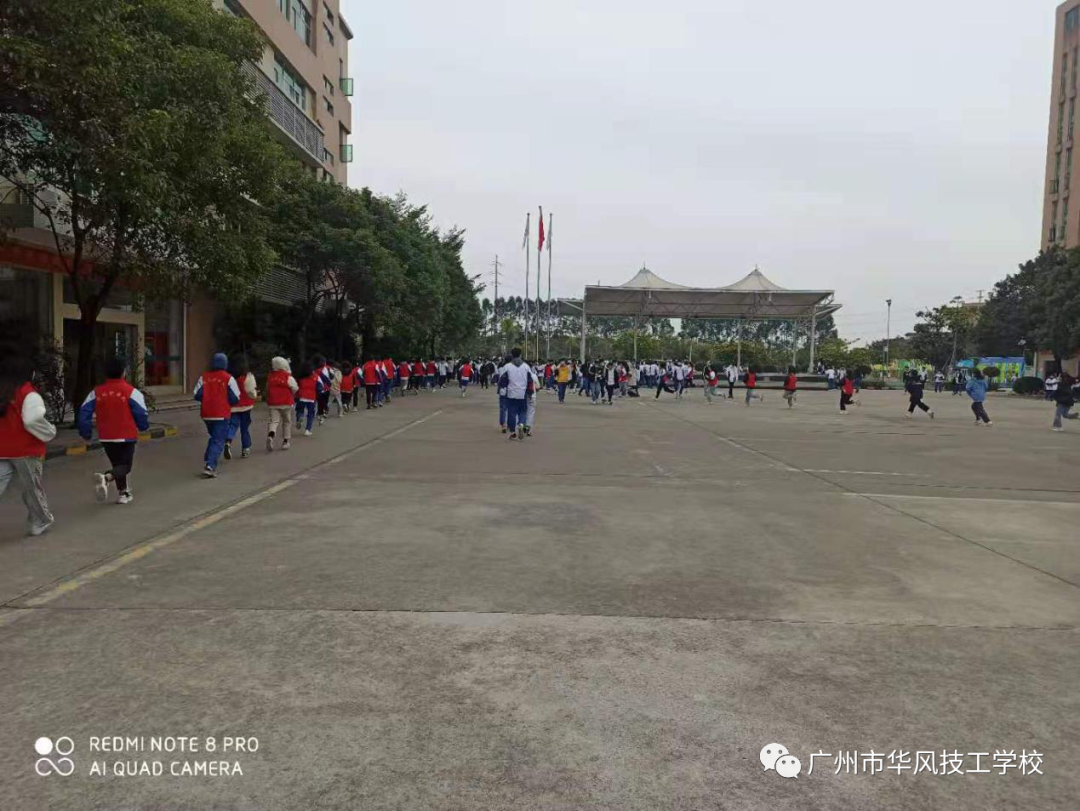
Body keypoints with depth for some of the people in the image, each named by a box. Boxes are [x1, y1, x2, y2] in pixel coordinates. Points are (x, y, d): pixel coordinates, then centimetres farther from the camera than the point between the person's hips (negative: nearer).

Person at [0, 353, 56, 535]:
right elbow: (33, 419, -25)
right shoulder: (27, 393, -14)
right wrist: (49, 432, -9)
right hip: (25, 450, -4)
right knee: (32, 488, 13)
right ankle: (40, 523, 29)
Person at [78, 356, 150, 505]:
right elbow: (141, 414, -10)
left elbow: (84, 413, 1)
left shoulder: (96, 392, 1)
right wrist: (144, 427, 11)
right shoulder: (131, 392, -12)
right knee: (125, 466, 2)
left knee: (117, 464, 19)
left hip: (106, 437, 4)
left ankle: (123, 493, 23)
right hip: (126, 437, -4)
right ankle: (106, 478, -27)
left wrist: (86, 434, 12)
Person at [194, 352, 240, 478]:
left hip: (206, 414, 5)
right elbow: (235, 398, -8)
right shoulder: (228, 378, -8)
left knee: (213, 437, 24)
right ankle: (210, 466, -14)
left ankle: (208, 460, 19)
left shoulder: (204, 377, 2)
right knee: (218, 441, -2)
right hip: (222, 415, -5)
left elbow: (197, 395, 1)